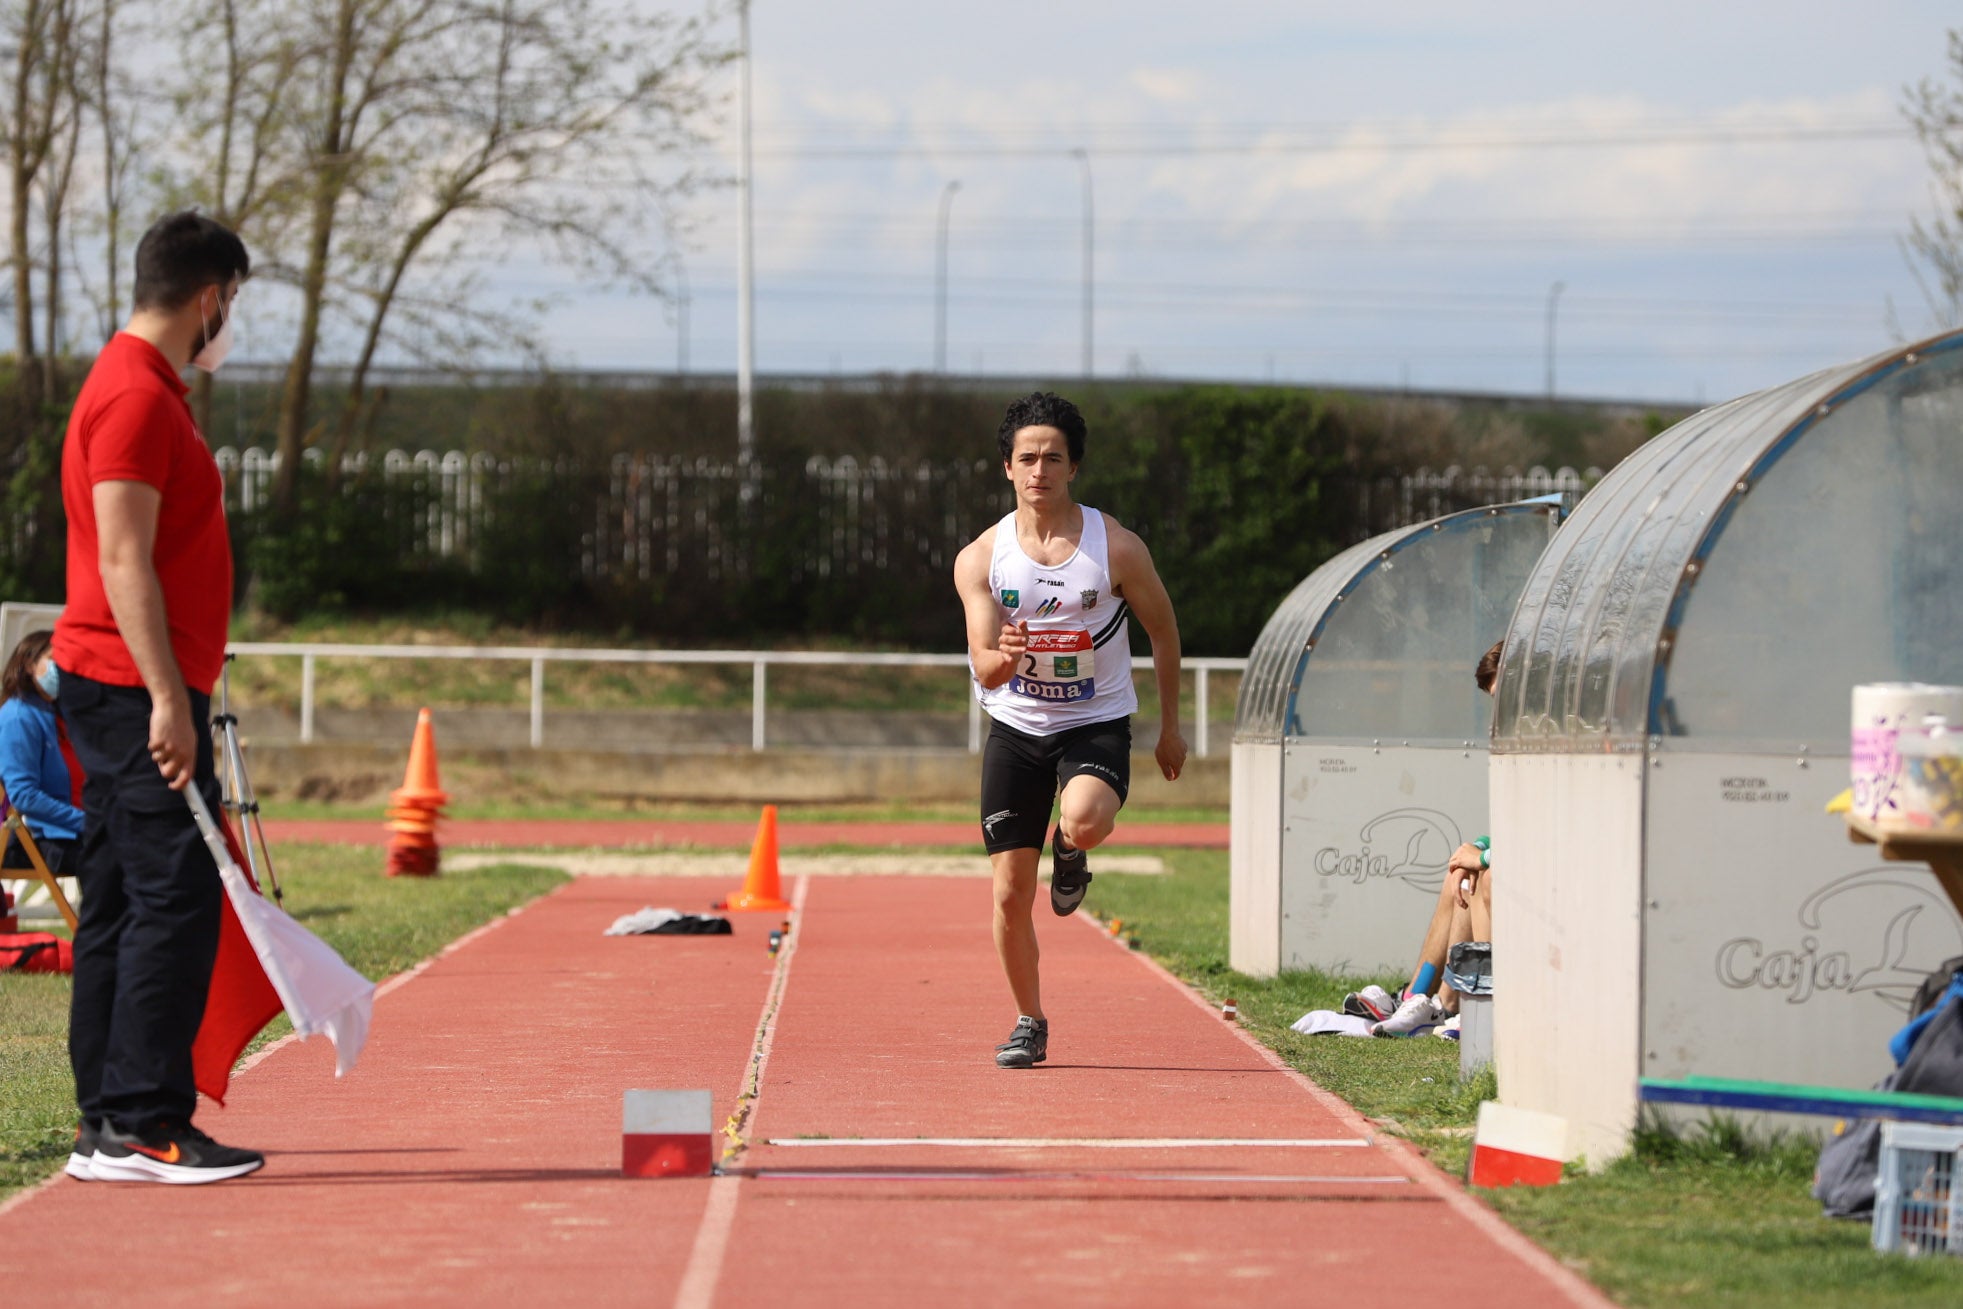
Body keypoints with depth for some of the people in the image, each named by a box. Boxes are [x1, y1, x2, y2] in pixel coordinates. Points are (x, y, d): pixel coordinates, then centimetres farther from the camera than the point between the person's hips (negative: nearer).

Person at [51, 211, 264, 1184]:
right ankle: (140, 1127, -14)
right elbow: (124, 564, -20)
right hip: (134, 690, -11)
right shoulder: (135, 396, -13)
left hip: (131, 694, 11)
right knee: (175, 899, -13)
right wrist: (168, 699, -23)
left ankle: (108, 1123, 13)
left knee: (119, 909, 10)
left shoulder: (145, 389, 19)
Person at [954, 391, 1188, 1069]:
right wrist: (1003, 657, -36)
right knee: (1011, 894, 0)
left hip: (1096, 724, -2)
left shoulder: (1117, 548, -11)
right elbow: (984, 669, -11)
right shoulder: (980, 559, -7)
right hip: (1016, 728, 2)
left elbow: (1163, 629, 4)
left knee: (1084, 823, -34)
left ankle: (1070, 853, 4)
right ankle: (1029, 1023, 21)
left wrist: (1170, 726, 10)